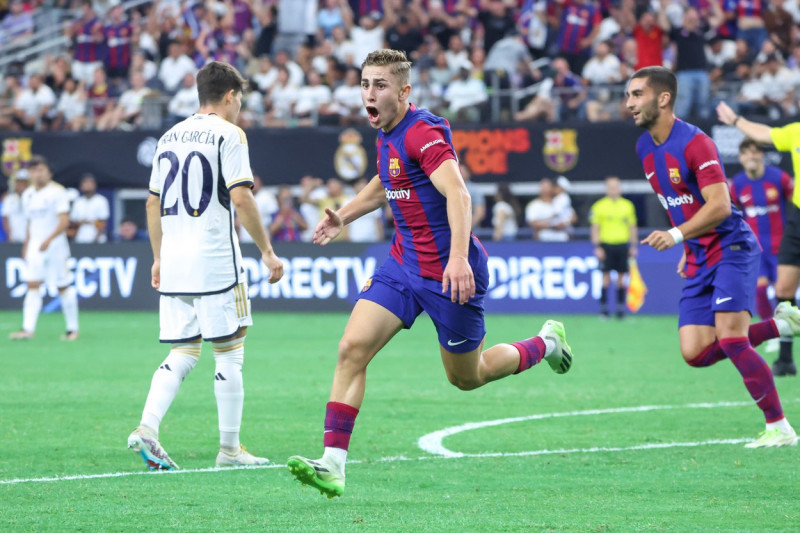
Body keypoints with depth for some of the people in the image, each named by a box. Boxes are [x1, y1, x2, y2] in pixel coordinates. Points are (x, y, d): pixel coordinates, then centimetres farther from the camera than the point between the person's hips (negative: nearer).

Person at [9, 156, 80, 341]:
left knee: (63, 287, 1)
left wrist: (49, 240, -26)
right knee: (32, 286, -7)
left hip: (55, 245, -5)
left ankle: (72, 329, 10)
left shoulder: (57, 192, -7)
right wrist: (25, 247, 19)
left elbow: (64, 221, -14)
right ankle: (28, 329, -14)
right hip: (35, 246, 5)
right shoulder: (28, 194, 12)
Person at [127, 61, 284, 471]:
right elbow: (241, 198, -13)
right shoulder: (228, 133, -5)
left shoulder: (170, 136, 15)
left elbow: (154, 203, 19)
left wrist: (159, 258, 26)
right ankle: (229, 448, 5)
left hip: (173, 261, 6)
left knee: (183, 353, 10)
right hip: (214, 258, -6)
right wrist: (267, 252, -7)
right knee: (229, 353, 2)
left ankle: (146, 428, -9)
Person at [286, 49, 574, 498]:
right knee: (352, 348, -11)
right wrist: (345, 215, 26)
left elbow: (458, 194, -32)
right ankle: (333, 464, -14)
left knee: (467, 377, 9)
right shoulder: (387, 134, 8)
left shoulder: (423, 132, -20)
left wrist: (458, 257, -44)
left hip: (449, 271, -8)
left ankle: (545, 344, 37)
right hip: (404, 264, 8)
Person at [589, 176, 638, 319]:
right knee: (606, 278, -3)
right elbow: (595, 228, 1)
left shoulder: (628, 205, 8)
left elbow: (632, 227, 13)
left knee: (621, 278, 2)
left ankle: (621, 309, 7)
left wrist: (633, 246, 9)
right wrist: (597, 247, -6)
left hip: (622, 245, 2)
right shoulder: (599, 206, 1)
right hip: (606, 245, -2)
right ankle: (604, 309, 1)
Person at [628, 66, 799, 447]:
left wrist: (677, 235, -34)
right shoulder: (644, 148, 9)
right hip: (698, 259, 8)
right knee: (696, 354, -4)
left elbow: (719, 206, -24)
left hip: (731, 248, -8)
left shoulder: (694, 143, -17)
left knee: (730, 339, -19)